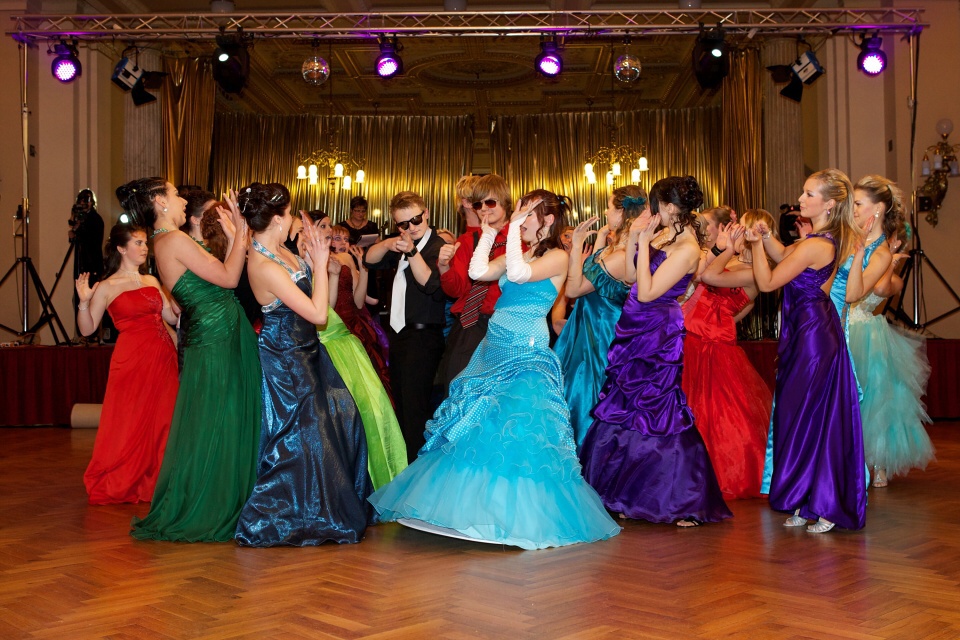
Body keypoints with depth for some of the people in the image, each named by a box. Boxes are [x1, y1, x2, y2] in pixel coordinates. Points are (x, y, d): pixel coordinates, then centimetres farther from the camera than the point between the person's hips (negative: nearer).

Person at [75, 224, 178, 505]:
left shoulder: (152, 281, 13)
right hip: (131, 360, -5)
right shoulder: (107, 287, 0)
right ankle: (116, 485, 16)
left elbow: (173, 316, 11)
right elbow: (87, 328, -1)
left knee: (161, 421, 6)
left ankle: (153, 482, 18)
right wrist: (84, 302, -16)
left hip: (162, 358, 5)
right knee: (128, 422, 0)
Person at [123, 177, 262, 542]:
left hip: (220, 340, 10)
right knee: (214, 428, -2)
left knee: (222, 426, 15)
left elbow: (219, 277, 14)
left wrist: (233, 237, 14)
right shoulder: (174, 240, -14)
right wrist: (240, 232, -6)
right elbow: (228, 278, -13)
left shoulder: (167, 242, 16)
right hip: (216, 343, -10)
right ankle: (199, 513, 10)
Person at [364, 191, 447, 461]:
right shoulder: (403, 245, 15)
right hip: (399, 333, 9)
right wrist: (388, 244, -10)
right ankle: (403, 462, 28)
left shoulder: (437, 247, -12)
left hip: (422, 336, -9)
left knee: (415, 405, -9)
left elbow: (431, 284, -24)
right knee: (401, 401, 16)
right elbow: (370, 260, 10)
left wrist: (412, 252, -35)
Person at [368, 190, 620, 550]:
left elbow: (518, 274, -24)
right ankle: (481, 509, 21)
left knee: (515, 431, -12)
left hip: (526, 357, -8)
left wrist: (514, 227, -17)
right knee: (476, 427, 9)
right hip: (493, 351, 8)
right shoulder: (517, 253, 16)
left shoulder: (557, 257, -8)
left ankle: (520, 515, 1)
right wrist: (489, 233, 6)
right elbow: (478, 272, 5)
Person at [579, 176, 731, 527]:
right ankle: (630, 497, 28)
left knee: (654, 413, -3)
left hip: (657, 336, -9)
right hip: (636, 331, 9)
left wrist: (644, 242, -20)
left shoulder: (687, 248, -19)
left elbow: (647, 292, -23)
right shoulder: (665, 236, 7)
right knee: (629, 410, 14)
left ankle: (689, 502, 11)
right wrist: (633, 239, 0)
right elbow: (630, 276, 10)